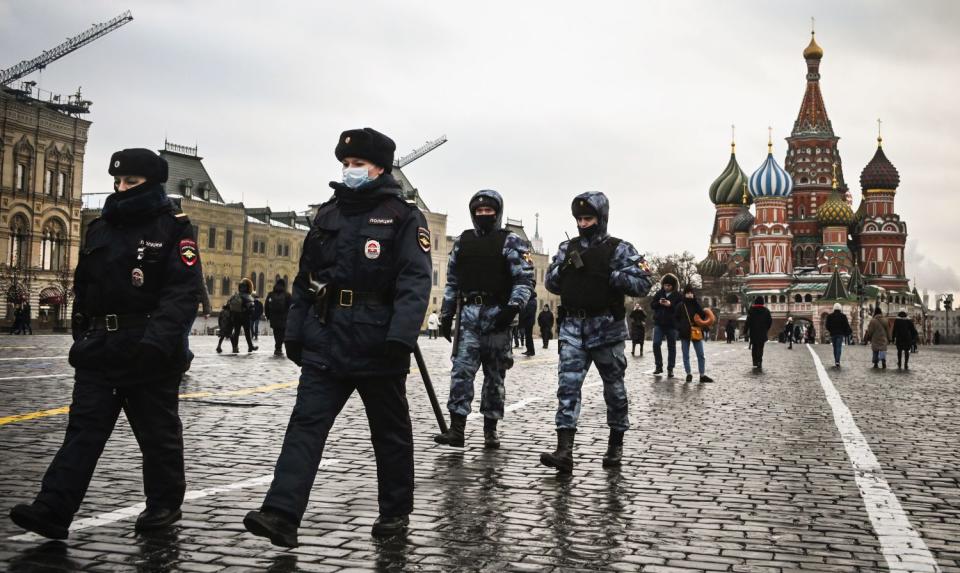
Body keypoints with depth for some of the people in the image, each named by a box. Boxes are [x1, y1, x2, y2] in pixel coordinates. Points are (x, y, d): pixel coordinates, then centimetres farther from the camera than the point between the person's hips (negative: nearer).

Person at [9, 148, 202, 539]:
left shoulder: (173, 230, -6)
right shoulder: (100, 230, 14)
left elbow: (184, 293, -17)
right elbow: (82, 290, 21)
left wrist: (158, 338, -29)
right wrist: (81, 338, 19)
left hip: (151, 354, -5)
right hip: (100, 349, 5)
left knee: (158, 431, 6)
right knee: (84, 428, 0)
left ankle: (164, 504, 21)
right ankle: (53, 510, -2)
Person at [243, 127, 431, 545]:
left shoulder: (403, 216, -4)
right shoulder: (328, 214, 14)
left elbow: (416, 281, -14)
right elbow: (305, 278, 16)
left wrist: (400, 338, -25)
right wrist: (294, 332, 11)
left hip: (377, 346, -4)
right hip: (326, 342, 5)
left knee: (390, 431, 9)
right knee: (306, 423, -5)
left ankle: (395, 511, 24)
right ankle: (281, 515, -8)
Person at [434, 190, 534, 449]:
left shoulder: (511, 242, 1)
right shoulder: (462, 241, 14)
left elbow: (525, 280, -5)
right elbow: (452, 281, 18)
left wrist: (512, 308, -18)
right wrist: (446, 315, 13)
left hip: (496, 315, -3)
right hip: (468, 314, 3)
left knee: (495, 374, 5)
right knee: (461, 369, -7)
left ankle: (491, 429, 13)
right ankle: (457, 428, -9)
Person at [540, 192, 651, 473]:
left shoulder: (619, 249, -1)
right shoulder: (567, 248, 12)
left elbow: (642, 283, -8)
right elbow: (550, 283, 13)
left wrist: (608, 274, -18)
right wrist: (564, 268, -7)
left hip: (606, 327, -3)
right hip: (572, 326, 3)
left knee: (614, 387, 8)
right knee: (568, 384, -8)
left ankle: (615, 445, 25)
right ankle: (564, 450, -13)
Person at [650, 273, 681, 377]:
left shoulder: (678, 295, -2)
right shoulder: (659, 293, 7)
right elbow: (652, 305, 9)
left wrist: (670, 305, -21)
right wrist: (658, 303, -11)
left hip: (672, 325, -2)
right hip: (659, 323, 2)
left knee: (671, 347, 4)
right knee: (656, 344, -11)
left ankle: (670, 369, 12)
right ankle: (658, 366, 3)